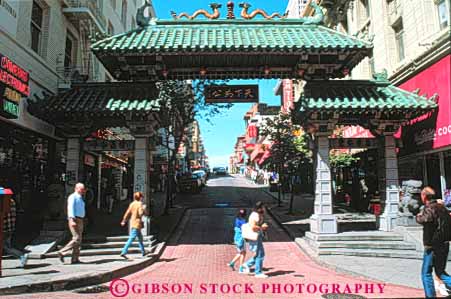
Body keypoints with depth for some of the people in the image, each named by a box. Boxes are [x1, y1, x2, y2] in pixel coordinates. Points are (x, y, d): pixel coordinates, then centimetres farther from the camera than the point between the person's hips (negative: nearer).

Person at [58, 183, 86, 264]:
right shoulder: (73, 197, -8)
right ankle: (62, 252, -3)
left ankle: (75, 259, 9)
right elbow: (70, 208, -20)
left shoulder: (80, 198, 20)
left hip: (80, 221, 9)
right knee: (76, 239, -14)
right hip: (75, 220, -9)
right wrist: (72, 220, -29)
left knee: (78, 240, 6)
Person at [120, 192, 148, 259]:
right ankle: (123, 252, -14)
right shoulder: (140, 204, -11)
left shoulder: (132, 204, 9)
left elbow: (127, 213, 9)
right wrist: (144, 210, -3)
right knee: (131, 239, -9)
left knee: (140, 238, 19)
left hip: (132, 223, 8)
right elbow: (140, 213, -21)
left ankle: (143, 252, 28)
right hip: (137, 224, -8)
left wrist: (124, 221, 15)